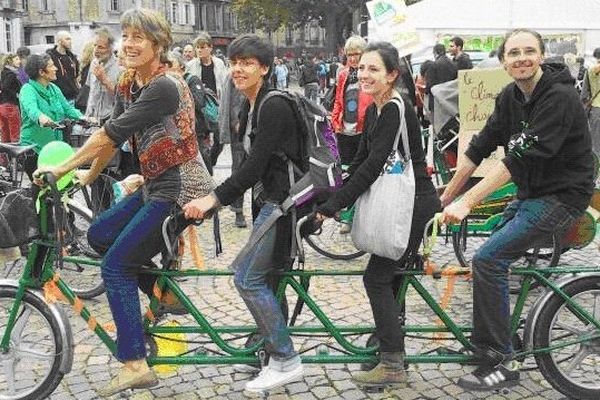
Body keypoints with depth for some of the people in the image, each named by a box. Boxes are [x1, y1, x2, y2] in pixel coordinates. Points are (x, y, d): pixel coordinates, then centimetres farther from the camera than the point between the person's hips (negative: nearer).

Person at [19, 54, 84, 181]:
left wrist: (81, 117, -16)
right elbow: (31, 108, -31)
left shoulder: (54, 89, 10)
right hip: (34, 148, -6)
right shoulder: (28, 89, -11)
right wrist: (40, 117, -54)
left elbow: (67, 108, 5)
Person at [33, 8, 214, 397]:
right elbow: (112, 138, 15)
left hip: (181, 189, -9)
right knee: (99, 234, 12)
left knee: (116, 264, -9)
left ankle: (135, 365, -3)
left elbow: (111, 134, -22)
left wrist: (62, 167, -16)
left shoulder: (165, 86, -20)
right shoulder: (128, 85, 8)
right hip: (157, 186, 9)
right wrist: (86, 177, 16)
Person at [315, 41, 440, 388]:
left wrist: (332, 206, -23)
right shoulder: (374, 110, 10)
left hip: (414, 203, -9)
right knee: (388, 276, 16)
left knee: (377, 278, -7)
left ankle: (393, 364, 1)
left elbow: (373, 165, -25)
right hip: (396, 202, 9)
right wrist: (337, 201, 5)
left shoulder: (396, 110, -19)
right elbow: (362, 160, 13)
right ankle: (388, 344, 30)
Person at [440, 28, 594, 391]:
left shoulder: (560, 97, -22)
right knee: (495, 259, 15)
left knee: (488, 260, -18)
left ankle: (501, 363, -9)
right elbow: (480, 147, 4)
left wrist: (466, 202, -34)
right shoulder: (510, 97, 3)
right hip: (529, 195, 9)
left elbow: (520, 157, -30)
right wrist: (445, 197, 2)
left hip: (561, 197, -9)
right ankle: (487, 343, 34)